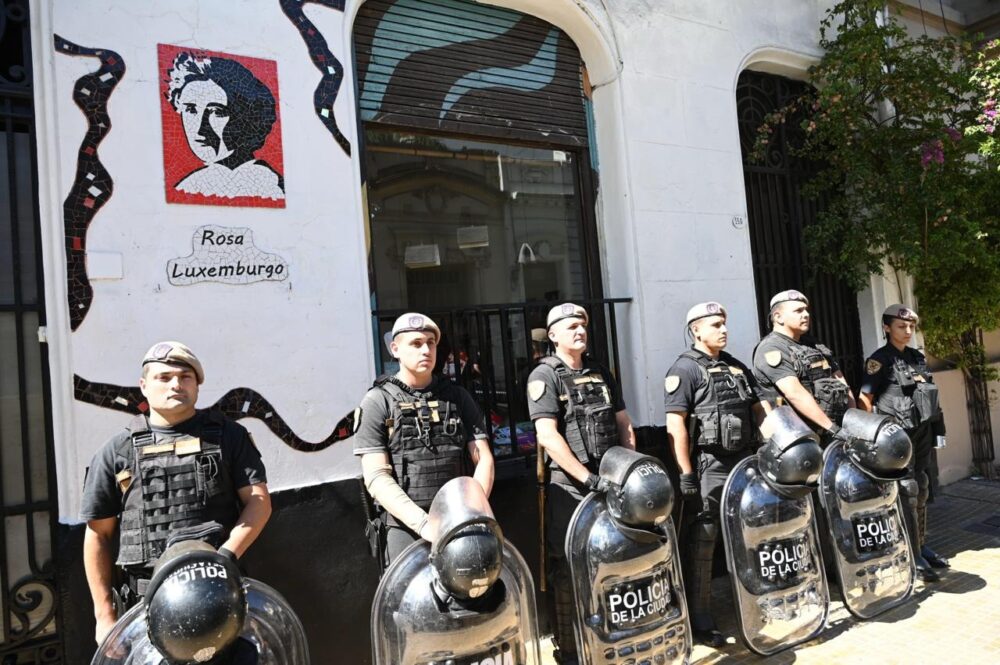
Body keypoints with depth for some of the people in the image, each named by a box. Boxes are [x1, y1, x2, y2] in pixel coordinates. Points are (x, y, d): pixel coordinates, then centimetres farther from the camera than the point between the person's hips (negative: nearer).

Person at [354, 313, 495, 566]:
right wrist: (423, 523, -17)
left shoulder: (457, 396, 11)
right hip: (407, 527, -2)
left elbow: (483, 459, 7)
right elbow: (376, 478, -6)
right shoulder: (378, 401, 1)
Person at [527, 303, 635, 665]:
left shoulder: (601, 373, 13)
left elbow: (624, 426, 16)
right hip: (568, 485, -5)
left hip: (610, 480, 6)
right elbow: (548, 436, -16)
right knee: (568, 568, 2)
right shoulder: (545, 376, -6)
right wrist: (588, 478, -18)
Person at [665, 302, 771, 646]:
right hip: (709, 465, -7)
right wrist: (686, 473, -18)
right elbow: (676, 424, -14)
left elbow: (761, 408, 20)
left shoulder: (737, 366, 17)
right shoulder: (684, 369, -7)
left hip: (745, 460, 7)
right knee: (702, 544, 0)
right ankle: (701, 623, 9)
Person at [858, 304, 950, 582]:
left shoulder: (917, 357, 14)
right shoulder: (880, 360, -7)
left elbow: (928, 395, 20)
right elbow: (865, 398, -10)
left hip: (921, 432, 7)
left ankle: (922, 546, 24)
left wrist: (936, 427, 14)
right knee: (907, 492, -8)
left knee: (921, 490, 13)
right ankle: (913, 556, -4)